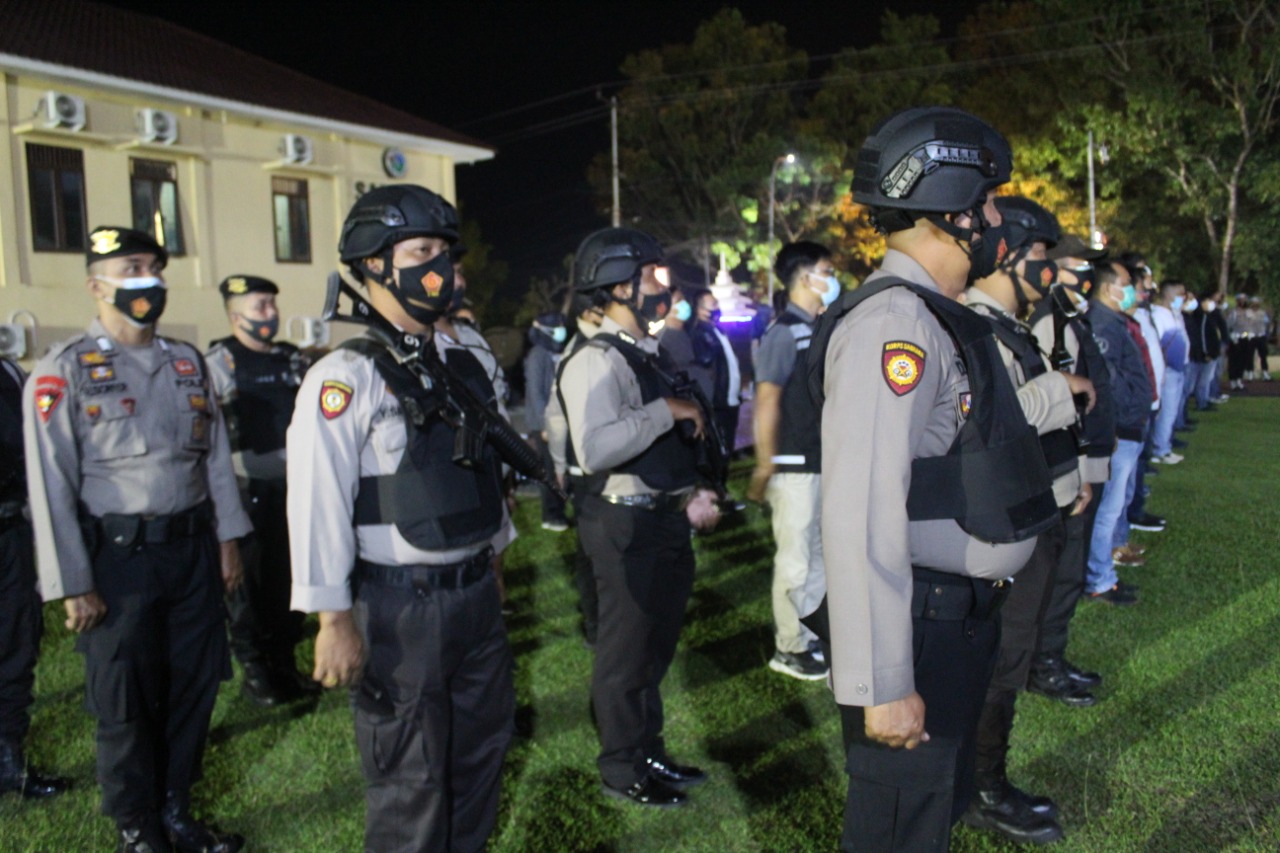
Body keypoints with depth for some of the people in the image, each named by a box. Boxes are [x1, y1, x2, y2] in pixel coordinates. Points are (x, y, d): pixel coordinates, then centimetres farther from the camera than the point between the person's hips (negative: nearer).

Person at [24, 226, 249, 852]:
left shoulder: (187, 362, 8)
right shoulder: (64, 372, -8)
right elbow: (52, 485, -10)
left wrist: (227, 539, 8)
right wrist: (73, 585, -12)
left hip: (193, 548, 5)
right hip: (120, 558, -5)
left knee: (195, 685, 13)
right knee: (125, 701, 9)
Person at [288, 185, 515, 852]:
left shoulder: (466, 365, 8)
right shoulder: (347, 377, -15)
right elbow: (319, 501, -18)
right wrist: (335, 620, -17)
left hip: (476, 593, 7)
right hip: (399, 605, -7)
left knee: (480, 753, 20)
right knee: (410, 780, 9)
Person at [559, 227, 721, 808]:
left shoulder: (646, 354, 14)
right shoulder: (597, 362, -19)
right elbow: (594, 450, -34)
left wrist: (690, 494, 13)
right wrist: (667, 410, -27)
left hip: (664, 521, 10)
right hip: (627, 527, -10)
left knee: (657, 645, 22)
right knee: (627, 654, 7)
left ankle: (648, 754, 40)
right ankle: (621, 771, 26)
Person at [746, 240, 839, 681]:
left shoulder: (819, 330, 11)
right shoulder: (785, 332, -14)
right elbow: (766, 403, -17)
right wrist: (763, 467, -17)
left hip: (824, 462, 8)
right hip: (795, 465, -8)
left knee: (819, 554, 16)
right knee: (795, 561, 2)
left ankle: (809, 633, 29)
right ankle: (789, 648, 15)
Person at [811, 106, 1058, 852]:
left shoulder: (936, 319, 11)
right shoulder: (893, 323, -22)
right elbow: (862, 517, -30)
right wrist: (884, 685, -28)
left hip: (964, 614, 10)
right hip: (922, 623, -10)